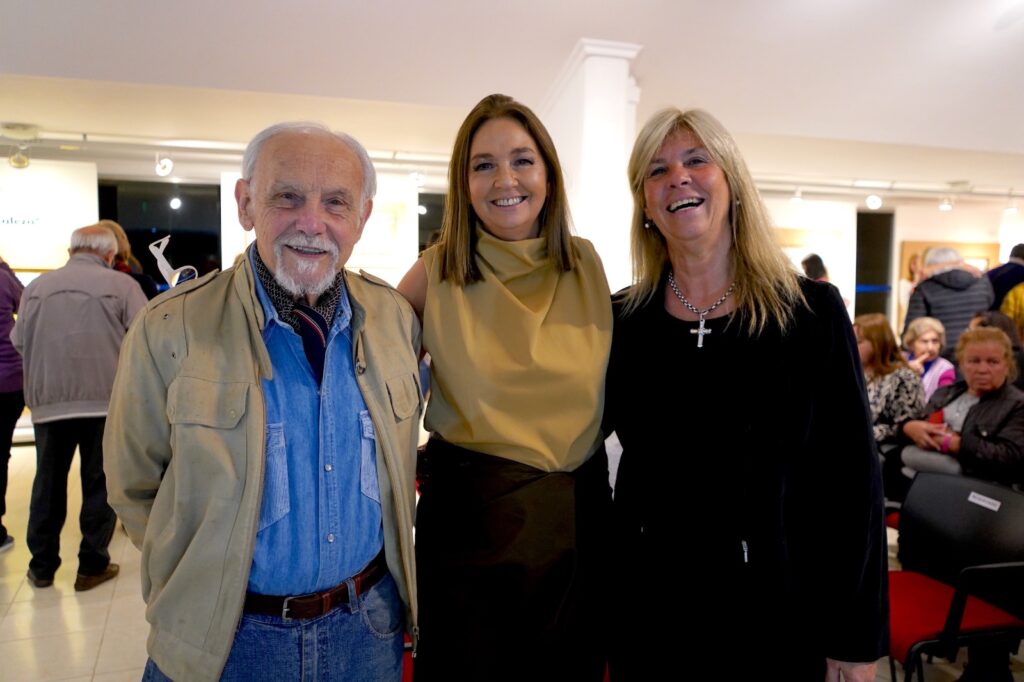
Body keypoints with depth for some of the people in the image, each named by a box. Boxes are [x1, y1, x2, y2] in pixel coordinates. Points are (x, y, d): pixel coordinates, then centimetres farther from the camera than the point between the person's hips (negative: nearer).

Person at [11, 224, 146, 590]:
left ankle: (42, 565, 26)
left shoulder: (37, 286, 6)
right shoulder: (121, 284, -5)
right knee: (99, 482, 7)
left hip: (48, 400, 4)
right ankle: (92, 565, 14)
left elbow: (18, 340, 11)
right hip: (105, 399, -3)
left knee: (48, 482, 15)